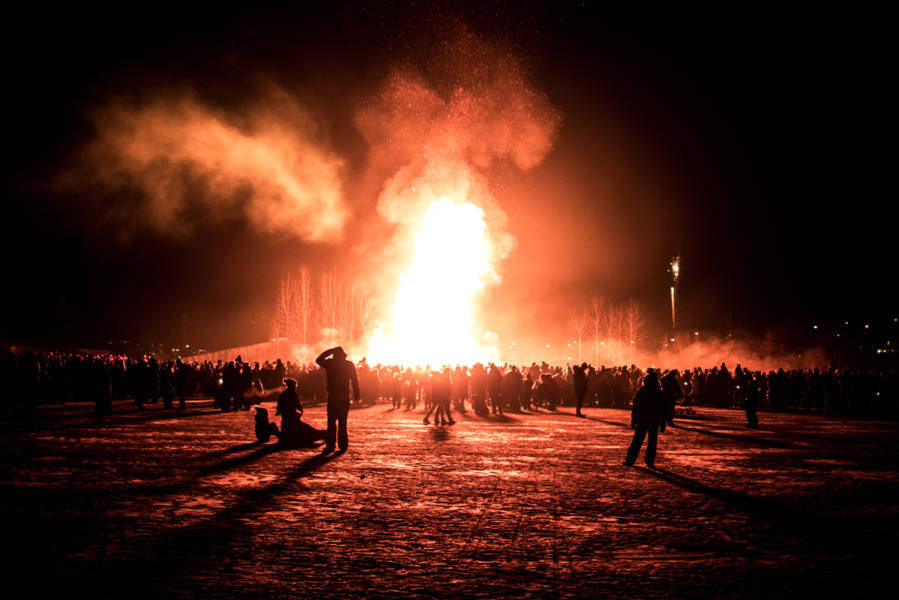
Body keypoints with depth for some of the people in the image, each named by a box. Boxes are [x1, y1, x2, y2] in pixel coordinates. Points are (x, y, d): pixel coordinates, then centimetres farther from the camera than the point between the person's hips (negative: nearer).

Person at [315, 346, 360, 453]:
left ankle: (330, 445, -5)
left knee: (331, 422, 1)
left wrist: (330, 351, 15)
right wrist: (356, 395, 7)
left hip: (333, 396, -1)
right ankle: (343, 445, 5)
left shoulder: (330, 363, -2)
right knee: (342, 422, 7)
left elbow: (318, 360, 17)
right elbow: (355, 381, 2)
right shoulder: (349, 365, 1)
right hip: (345, 397, 1)